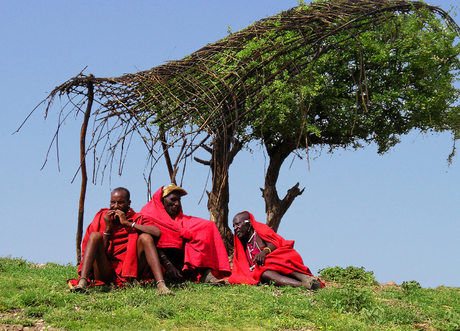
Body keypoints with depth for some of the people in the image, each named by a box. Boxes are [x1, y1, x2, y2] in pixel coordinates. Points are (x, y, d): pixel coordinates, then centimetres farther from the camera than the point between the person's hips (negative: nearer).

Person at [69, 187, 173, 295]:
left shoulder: (138, 219, 10)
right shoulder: (102, 218, 11)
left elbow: (157, 233, -14)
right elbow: (99, 251, 3)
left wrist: (127, 223, -10)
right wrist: (108, 228, -5)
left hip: (129, 273, 0)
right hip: (105, 272, 0)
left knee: (145, 237, -17)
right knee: (95, 235, -16)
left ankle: (161, 286, -34)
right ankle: (82, 283, -37)